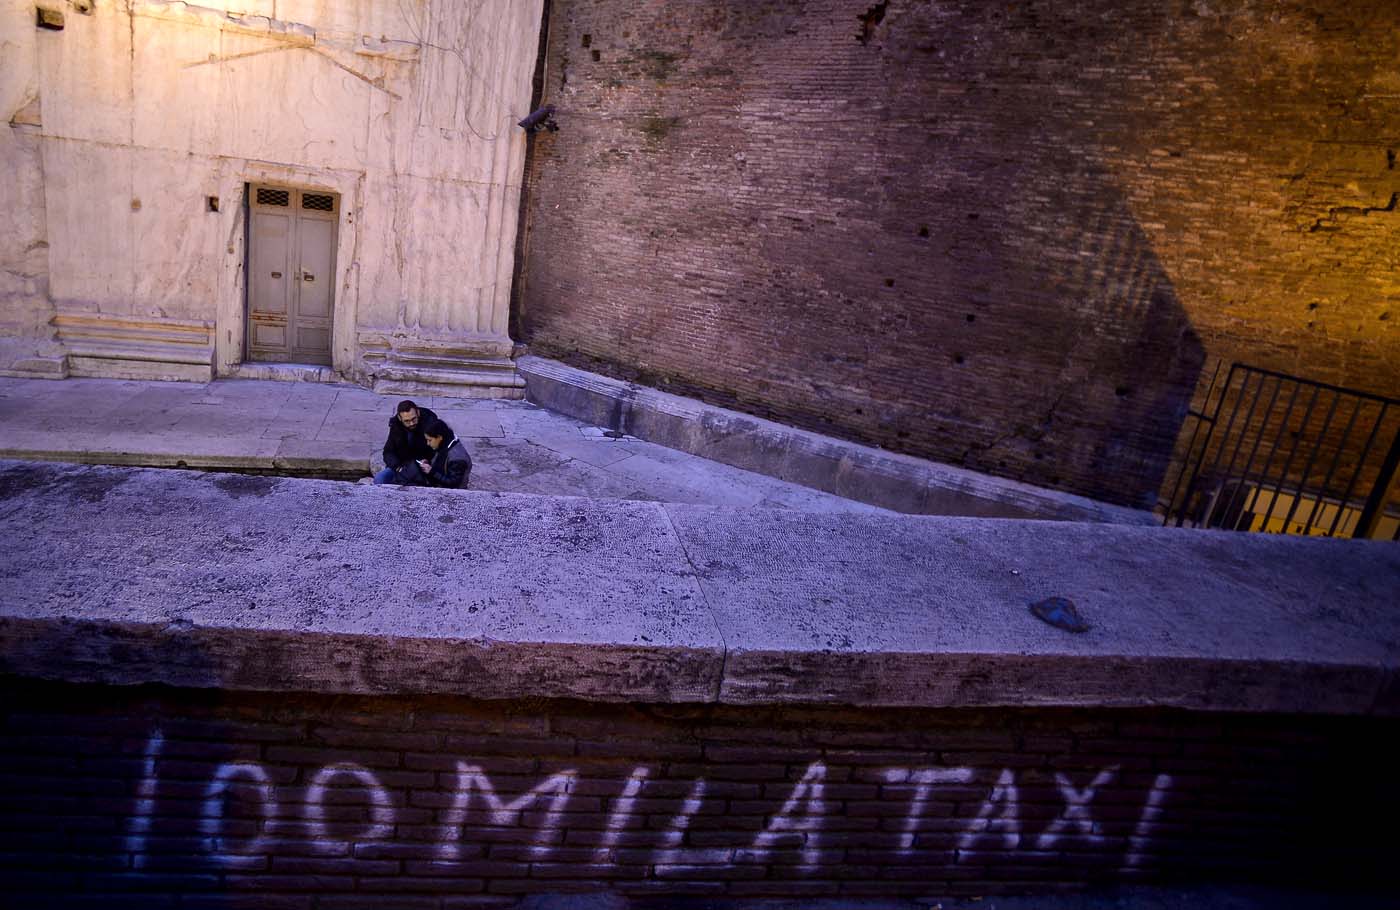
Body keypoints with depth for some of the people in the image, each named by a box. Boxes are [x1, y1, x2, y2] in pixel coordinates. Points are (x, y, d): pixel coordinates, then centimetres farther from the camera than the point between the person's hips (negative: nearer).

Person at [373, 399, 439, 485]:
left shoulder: (430, 423, -14)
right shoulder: (396, 426, -1)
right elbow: (388, 452, 3)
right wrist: (397, 467, -16)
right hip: (402, 465, 4)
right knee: (379, 479, -18)